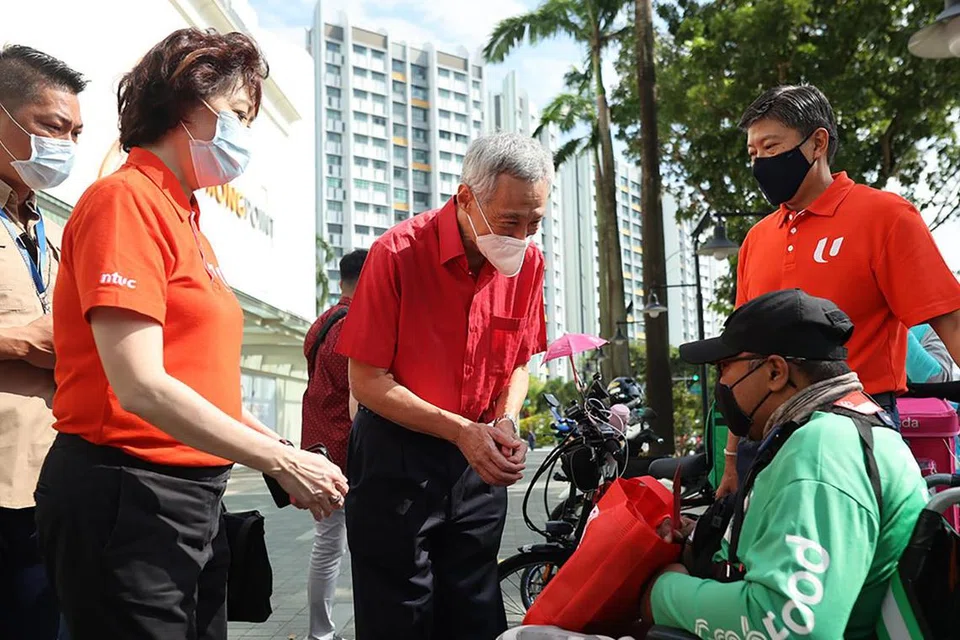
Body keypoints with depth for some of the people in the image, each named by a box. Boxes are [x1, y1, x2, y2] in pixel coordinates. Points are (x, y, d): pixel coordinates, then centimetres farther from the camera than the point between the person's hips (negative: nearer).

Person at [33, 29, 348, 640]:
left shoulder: (187, 221, 13)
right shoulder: (125, 199, -12)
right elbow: (140, 387, -22)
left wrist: (281, 449, 3)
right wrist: (281, 462, -17)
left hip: (195, 494, 8)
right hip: (129, 496, -8)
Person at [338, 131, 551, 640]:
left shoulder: (529, 262, -2)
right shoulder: (398, 253, -17)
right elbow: (367, 380, -14)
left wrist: (506, 423, -8)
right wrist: (460, 430, -19)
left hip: (479, 463, 4)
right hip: (396, 459, -4)